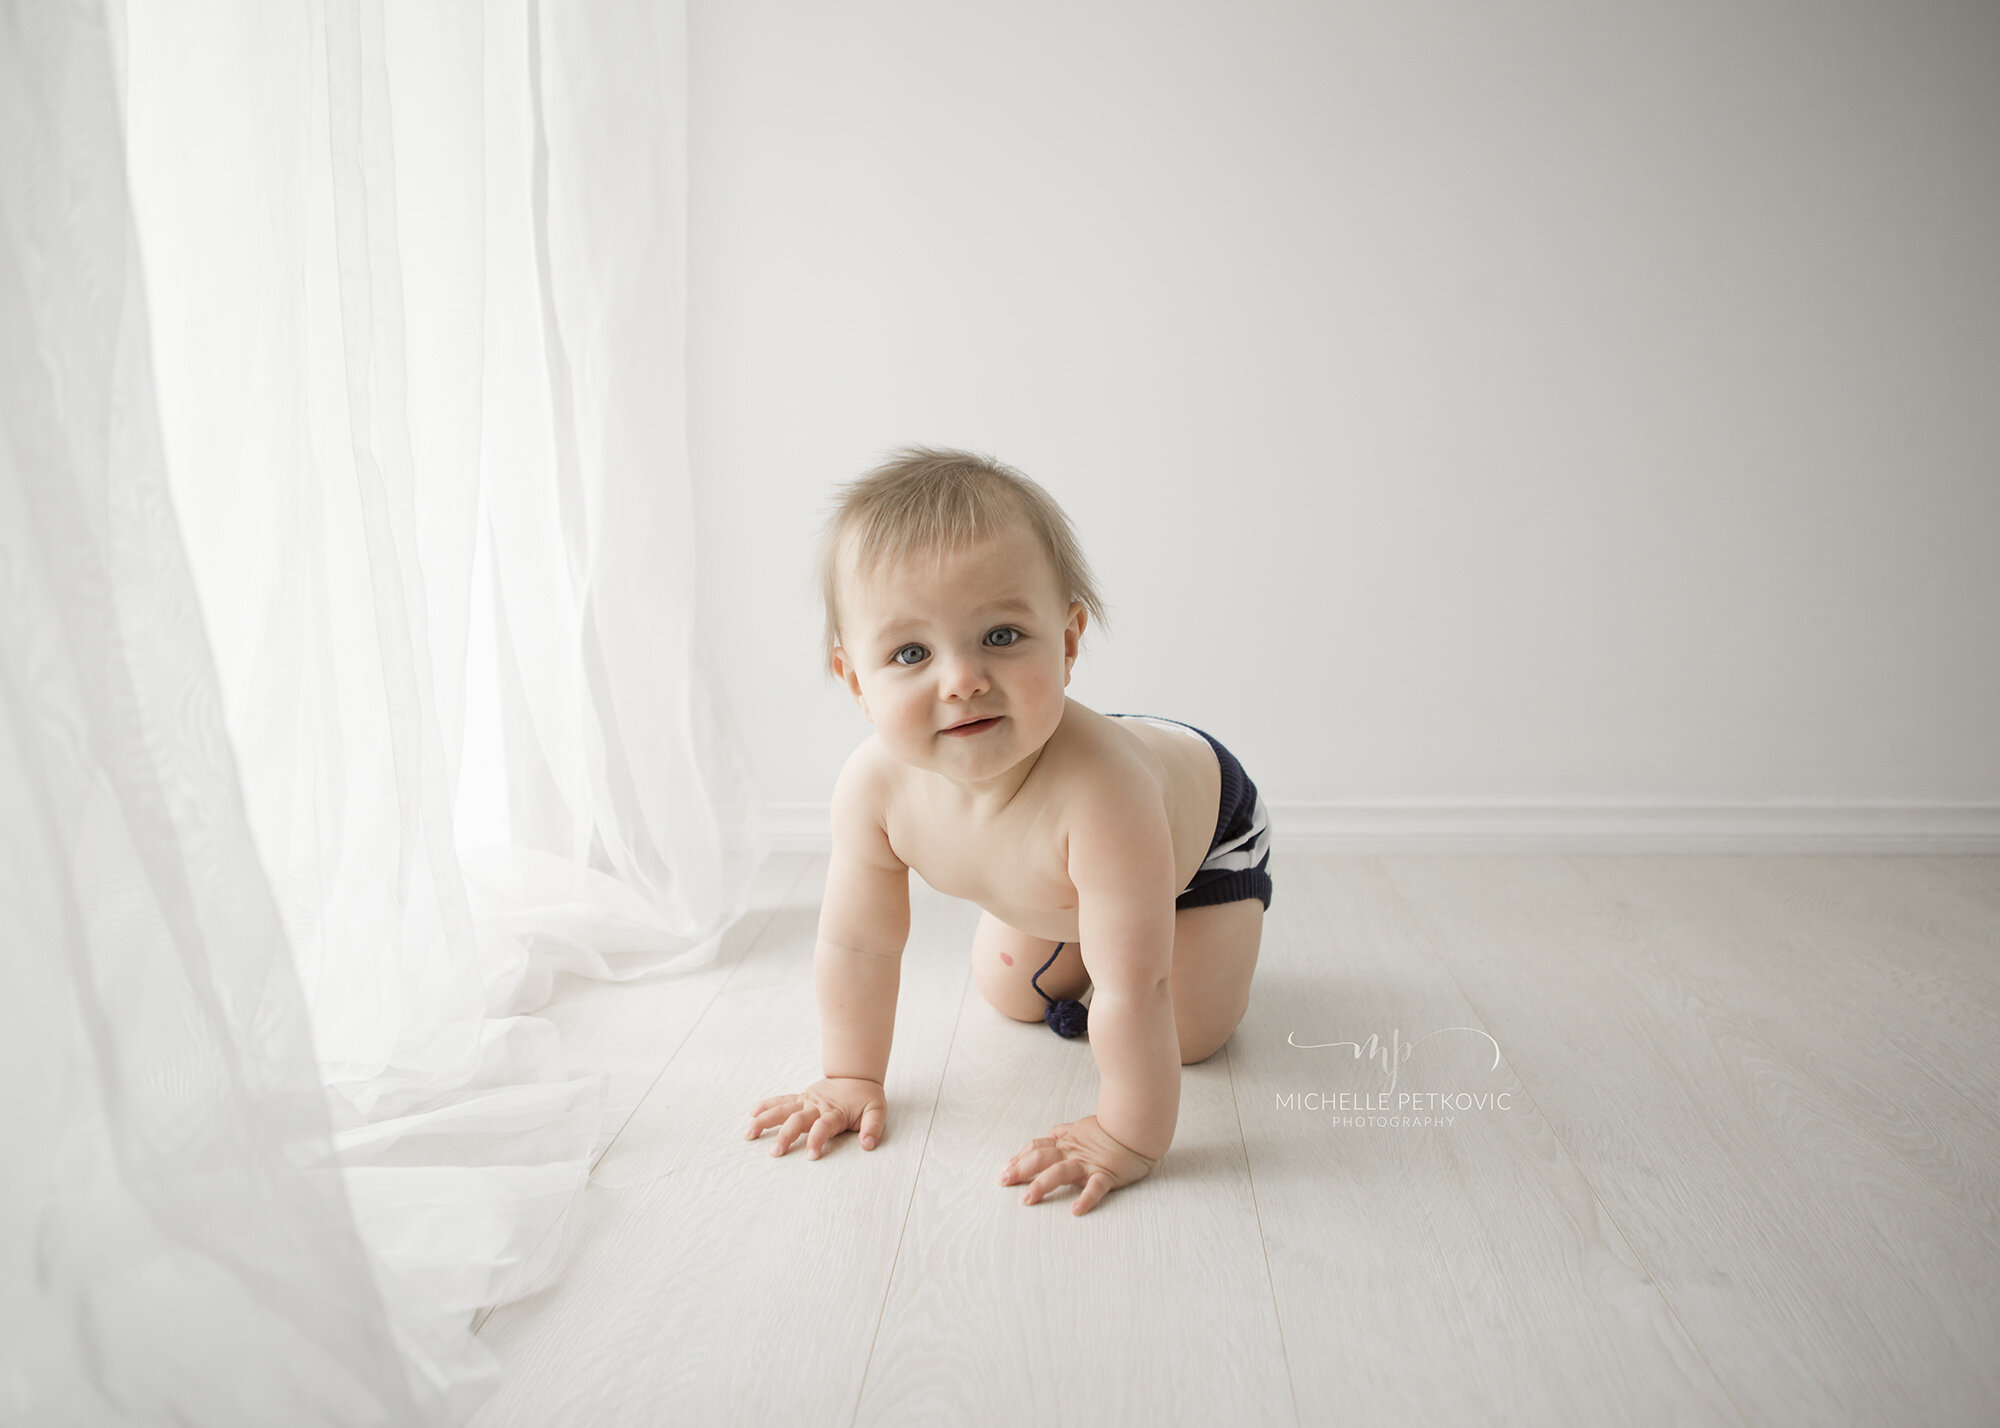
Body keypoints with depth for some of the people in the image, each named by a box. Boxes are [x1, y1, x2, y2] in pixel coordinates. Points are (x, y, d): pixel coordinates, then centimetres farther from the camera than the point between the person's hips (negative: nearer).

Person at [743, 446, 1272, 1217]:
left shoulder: (1097, 789, -52)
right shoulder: (873, 785, -33)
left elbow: (1134, 992, -44)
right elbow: (855, 945, -17)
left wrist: (1127, 1140, -36)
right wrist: (851, 1078, -9)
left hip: (1205, 823, -4)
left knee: (1187, 1033, -7)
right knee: (1009, 993, 15)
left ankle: (1210, 945, 22)